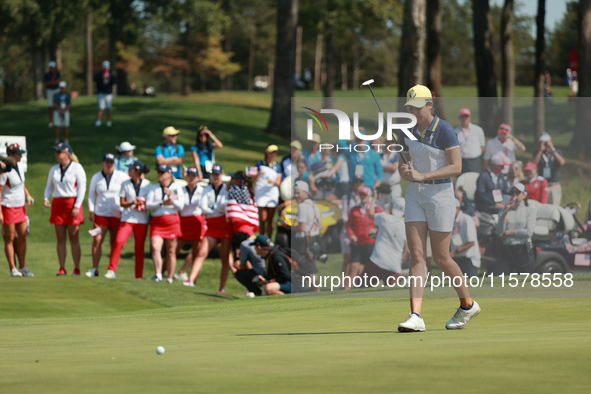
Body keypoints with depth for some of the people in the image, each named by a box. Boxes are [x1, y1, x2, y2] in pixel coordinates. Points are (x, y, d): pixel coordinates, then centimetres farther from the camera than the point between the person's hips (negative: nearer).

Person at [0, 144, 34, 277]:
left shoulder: (20, 166, 8)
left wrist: (27, 195, 7)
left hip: (21, 206, 7)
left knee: (23, 238, 7)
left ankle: (23, 267, 15)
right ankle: (13, 269, 3)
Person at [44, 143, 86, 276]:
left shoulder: (77, 168, -1)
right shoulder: (54, 169, 15)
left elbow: (82, 188, -5)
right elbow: (49, 186, 20)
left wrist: (77, 206, -14)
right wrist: (46, 198, -1)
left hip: (72, 203, -5)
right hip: (57, 204, 5)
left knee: (74, 238, -4)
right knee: (60, 238, 3)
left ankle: (77, 269, -1)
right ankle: (62, 268, 5)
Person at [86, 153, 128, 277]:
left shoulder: (121, 177, 2)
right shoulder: (96, 177, 7)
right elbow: (91, 195, 12)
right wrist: (91, 211, 3)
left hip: (116, 214, -1)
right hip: (101, 214, 1)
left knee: (114, 242, 0)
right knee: (97, 240, -10)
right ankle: (94, 269, -7)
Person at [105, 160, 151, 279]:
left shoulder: (147, 184, 4)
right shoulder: (125, 184, 6)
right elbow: (122, 202, 3)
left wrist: (143, 203, -17)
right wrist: (132, 203, -16)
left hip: (142, 220, 0)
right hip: (127, 219, 0)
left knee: (139, 248, 3)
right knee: (119, 242, -18)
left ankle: (139, 276, 11)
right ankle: (111, 270, -17)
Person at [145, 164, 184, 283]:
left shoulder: (176, 188, 9)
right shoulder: (154, 188, 13)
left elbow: (181, 206, 1)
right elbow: (148, 204, 2)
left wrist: (171, 197, -13)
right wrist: (162, 203, -10)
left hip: (172, 221, -1)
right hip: (156, 222, 1)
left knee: (171, 252, 2)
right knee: (155, 247, -19)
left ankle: (170, 278, 7)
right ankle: (158, 275, -24)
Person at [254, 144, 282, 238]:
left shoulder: (277, 166, 10)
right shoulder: (260, 164, 6)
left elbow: (279, 183, 5)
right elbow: (254, 180, 4)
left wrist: (273, 181, -17)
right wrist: (259, 174, -16)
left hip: (273, 194, 2)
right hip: (261, 193, -2)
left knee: (270, 219, 1)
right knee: (262, 219, -6)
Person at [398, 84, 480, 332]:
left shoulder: (444, 130, -12)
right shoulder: (408, 132, 7)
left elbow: (456, 167, -16)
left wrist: (422, 176, -23)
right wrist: (406, 172, -7)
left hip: (440, 194, -6)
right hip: (415, 195, 6)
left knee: (440, 258, 1)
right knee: (416, 255, -6)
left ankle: (468, 305, 23)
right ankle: (416, 317, -12)